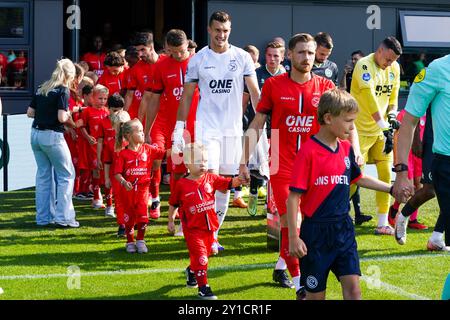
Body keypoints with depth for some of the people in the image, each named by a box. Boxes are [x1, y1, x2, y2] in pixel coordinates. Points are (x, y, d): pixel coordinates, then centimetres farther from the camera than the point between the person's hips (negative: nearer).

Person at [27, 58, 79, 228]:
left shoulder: (41, 88, 12)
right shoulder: (63, 90, -8)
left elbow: (30, 112, 13)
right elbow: (61, 117, -16)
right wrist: (69, 116, 4)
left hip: (36, 134, 7)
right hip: (52, 136, -7)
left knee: (43, 174, 14)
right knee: (66, 175, 3)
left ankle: (43, 217, 16)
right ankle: (63, 217, -1)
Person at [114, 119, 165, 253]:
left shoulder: (148, 149, 2)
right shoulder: (123, 154, -7)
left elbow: (164, 153, 0)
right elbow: (117, 173, -10)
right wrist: (124, 182, -25)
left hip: (143, 188, 2)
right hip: (128, 189, -2)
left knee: (142, 214, -3)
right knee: (129, 216, 7)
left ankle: (140, 240, 13)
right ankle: (130, 241, 20)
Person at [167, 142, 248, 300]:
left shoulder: (211, 179, 0)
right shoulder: (182, 185, -8)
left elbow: (228, 183, -7)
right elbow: (173, 203, 3)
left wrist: (237, 181, -28)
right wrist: (171, 221, 5)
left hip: (210, 226, 5)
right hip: (193, 229, -5)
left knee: (205, 254, 20)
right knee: (200, 257, -10)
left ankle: (191, 271, 49)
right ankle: (203, 288, 0)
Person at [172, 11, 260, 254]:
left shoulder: (242, 58, 2)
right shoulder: (198, 60, 1)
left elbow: (255, 93, 3)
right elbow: (187, 96, 7)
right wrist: (179, 129, 3)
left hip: (233, 129, 2)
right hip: (206, 127, -2)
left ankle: (213, 234, 18)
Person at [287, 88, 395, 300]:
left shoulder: (346, 149, 7)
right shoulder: (308, 151, -14)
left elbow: (358, 178, 26)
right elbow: (293, 197, -14)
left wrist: (391, 189, 23)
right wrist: (293, 237, -16)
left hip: (343, 229, 6)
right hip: (316, 232, -5)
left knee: (352, 286, -3)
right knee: (315, 294, 4)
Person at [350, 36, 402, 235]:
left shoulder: (394, 68, 5)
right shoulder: (364, 66, -17)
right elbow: (370, 98, -26)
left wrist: (392, 114, -2)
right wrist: (384, 126, -30)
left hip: (382, 129, 6)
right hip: (361, 129, -6)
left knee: (386, 174, 3)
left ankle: (382, 224, 10)